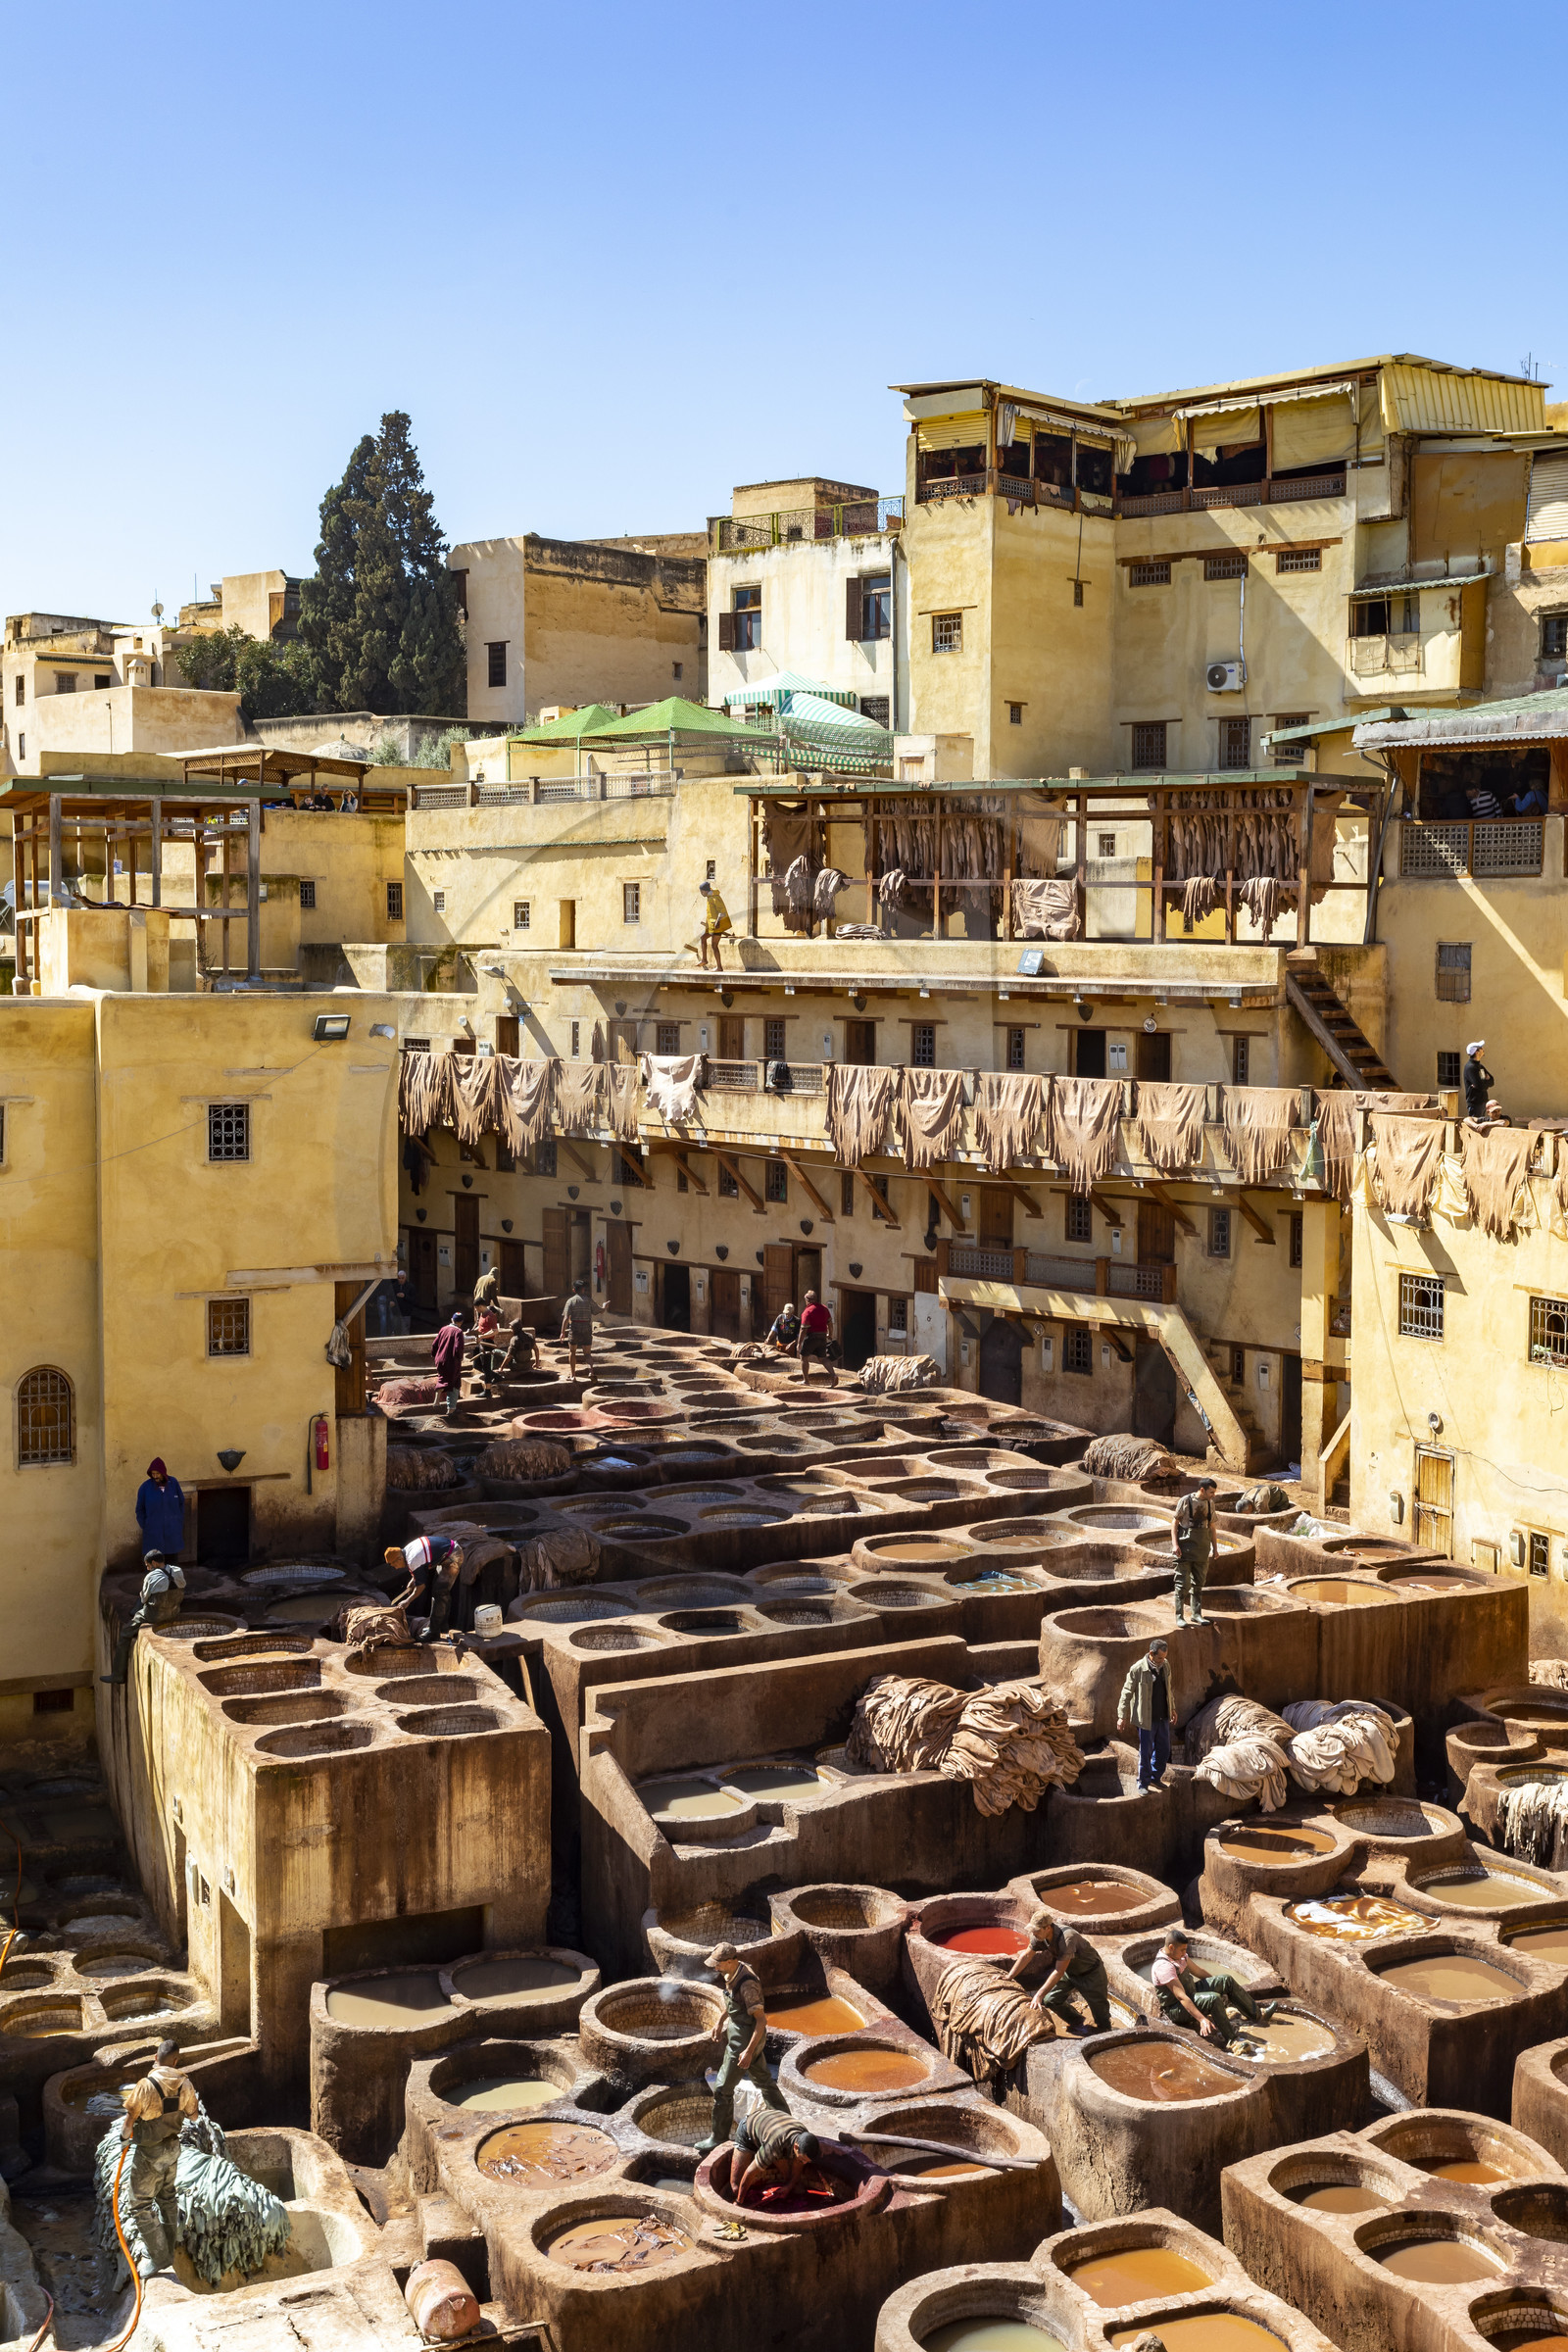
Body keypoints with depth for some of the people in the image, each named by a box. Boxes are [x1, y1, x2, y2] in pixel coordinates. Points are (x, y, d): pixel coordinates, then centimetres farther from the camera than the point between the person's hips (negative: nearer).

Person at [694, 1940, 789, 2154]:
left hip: (745, 2039, -10)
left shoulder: (747, 1984, -29)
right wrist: (721, 2023, 26)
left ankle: (718, 2137, 12)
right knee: (761, 2079, 22)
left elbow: (761, 2020, -26)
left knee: (723, 2088, 0)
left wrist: (749, 2051, -28)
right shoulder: (732, 1973, -1)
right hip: (737, 2032, 10)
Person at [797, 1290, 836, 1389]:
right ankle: (833, 1374, -10)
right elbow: (830, 1323, 13)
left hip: (811, 1337, -6)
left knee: (804, 1357, 10)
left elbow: (804, 1329, -15)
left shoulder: (807, 1311, -13)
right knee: (822, 1358, 11)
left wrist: (800, 1343, -11)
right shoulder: (824, 1309, 7)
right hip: (822, 1337, 6)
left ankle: (805, 1380, 12)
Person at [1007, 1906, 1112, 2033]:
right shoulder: (1040, 1936, -19)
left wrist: (1039, 1995, -39)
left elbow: (1059, 1972, -39)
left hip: (1090, 1972, -6)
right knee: (1050, 2000, -2)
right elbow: (1026, 1956, -5)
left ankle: (1105, 2029, 40)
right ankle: (1076, 2022, 24)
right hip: (1070, 1970, 6)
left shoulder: (1067, 1938, -41)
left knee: (1099, 2007, 7)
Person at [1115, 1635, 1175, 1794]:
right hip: (1146, 1719, -6)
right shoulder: (1137, 1669, -18)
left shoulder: (1165, 1665, 0)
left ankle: (1155, 1777, 34)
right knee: (1145, 1753, 3)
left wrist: (1171, 1708, 23)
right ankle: (1143, 1784, 18)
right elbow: (1127, 1693, -11)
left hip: (1163, 1717, 6)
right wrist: (1122, 1716, -12)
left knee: (1163, 1750, 14)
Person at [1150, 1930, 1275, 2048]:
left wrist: (1220, 1984, 26)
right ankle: (1230, 2041, -28)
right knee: (1213, 1999, -34)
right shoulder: (1163, 1967, -28)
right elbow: (1181, 1997, -34)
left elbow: (1198, 1972, 18)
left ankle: (1257, 2014, 11)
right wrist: (1202, 2019, -39)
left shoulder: (1179, 1955, 2)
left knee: (1226, 1979, 3)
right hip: (1175, 2009, -10)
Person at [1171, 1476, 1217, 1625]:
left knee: (1198, 1583, 11)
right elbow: (1174, 1522, -5)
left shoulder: (1210, 1503, 8)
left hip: (1202, 1549, 5)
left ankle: (1197, 1614, 19)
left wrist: (1215, 1548, 15)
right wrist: (1175, 1544, -14)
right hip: (1186, 1547, -5)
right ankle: (1179, 1616, -1)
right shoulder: (1186, 1501, -8)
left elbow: (1211, 1526, 16)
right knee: (1183, 1583, -5)